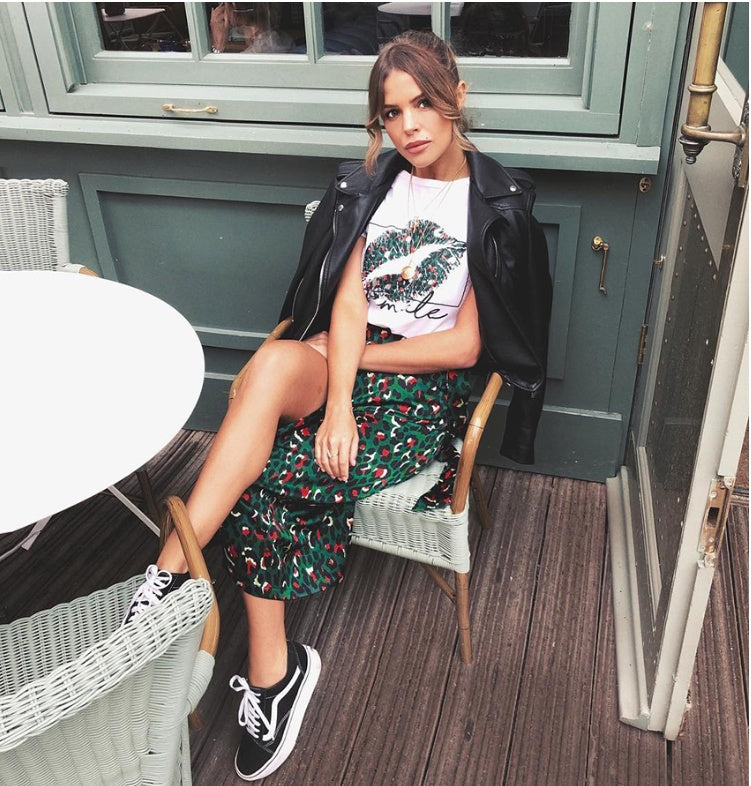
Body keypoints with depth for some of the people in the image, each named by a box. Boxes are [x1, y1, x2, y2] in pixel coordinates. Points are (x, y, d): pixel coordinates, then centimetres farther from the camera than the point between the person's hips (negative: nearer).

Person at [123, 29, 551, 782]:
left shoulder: (498, 206, -1)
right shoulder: (368, 186, 9)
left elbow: (465, 345, -7)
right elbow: (347, 305, -3)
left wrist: (359, 354, -7)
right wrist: (336, 402, -19)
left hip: (424, 382, -3)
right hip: (340, 360, 3)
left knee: (276, 469, -29)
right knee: (274, 364, -34)